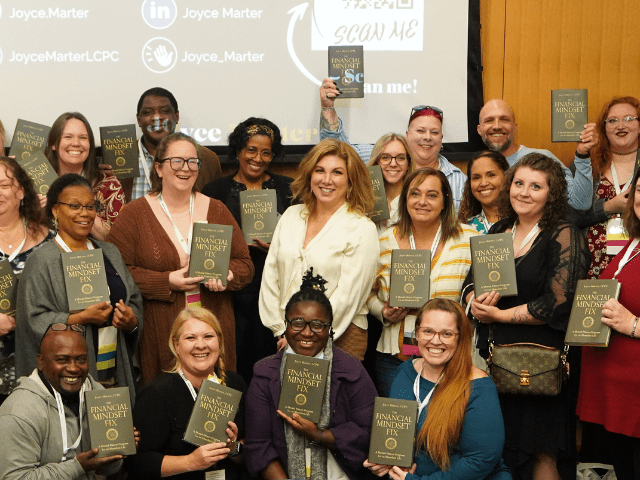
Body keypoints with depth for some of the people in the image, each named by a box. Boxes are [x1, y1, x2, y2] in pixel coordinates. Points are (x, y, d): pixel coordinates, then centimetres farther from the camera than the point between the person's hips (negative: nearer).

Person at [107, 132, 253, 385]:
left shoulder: (217, 211, 11)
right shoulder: (133, 214, 2)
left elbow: (245, 265, 12)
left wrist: (226, 274, -11)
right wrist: (167, 282, -14)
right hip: (158, 333, -2)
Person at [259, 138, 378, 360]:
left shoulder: (361, 229, -5)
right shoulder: (291, 215, 11)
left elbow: (348, 295, -10)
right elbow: (270, 275, 10)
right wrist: (280, 330, 2)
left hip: (340, 337, -4)